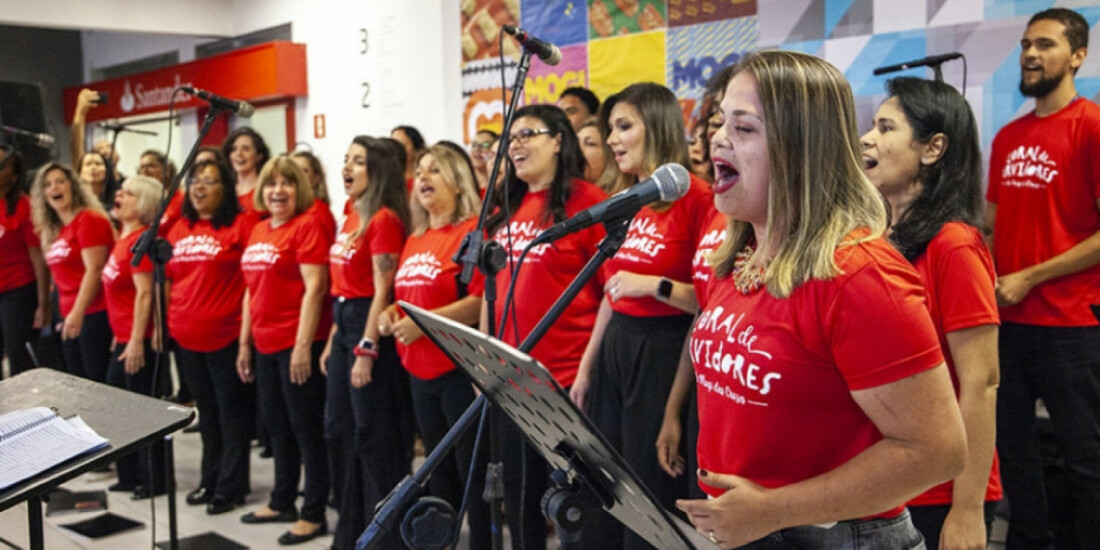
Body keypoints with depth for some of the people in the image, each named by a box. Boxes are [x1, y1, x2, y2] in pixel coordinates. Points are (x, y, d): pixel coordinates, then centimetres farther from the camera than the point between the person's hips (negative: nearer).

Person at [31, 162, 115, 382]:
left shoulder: (89, 220, -9)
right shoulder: (52, 229, 17)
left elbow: (94, 270, -16)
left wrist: (78, 313, -20)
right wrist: (67, 315, 13)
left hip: (95, 315, -8)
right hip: (70, 318, 8)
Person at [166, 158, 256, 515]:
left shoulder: (241, 224, -8)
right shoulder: (179, 229, 11)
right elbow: (168, 279, 17)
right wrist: (164, 324, 12)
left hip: (226, 336, -6)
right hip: (185, 337, 7)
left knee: (232, 412, 5)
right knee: (206, 410, 18)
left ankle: (230, 488, 15)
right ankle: (210, 479, 31)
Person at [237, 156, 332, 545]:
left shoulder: (307, 226, -10)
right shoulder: (258, 231, 13)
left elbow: (315, 288, -16)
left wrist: (303, 345, -20)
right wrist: (244, 343, 17)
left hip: (297, 344, -8)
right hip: (265, 344, 8)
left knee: (306, 427, -1)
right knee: (277, 425, 17)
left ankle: (314, 514, 8)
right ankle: (282, 502, 30)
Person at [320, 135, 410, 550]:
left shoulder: (384, 219, -13)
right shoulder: (351, 215, 14)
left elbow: (382, 290, -17)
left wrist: (366, 349, -19)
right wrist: (333, 339, 16)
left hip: (370, 325, -10)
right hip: (343, 322, 10)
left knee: (373, 434, -2)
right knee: (338, 429, 15)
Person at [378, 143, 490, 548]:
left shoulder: (473, 230, -11)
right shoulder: (414, 241, 15)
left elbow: (483, 300, -20)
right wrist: (392, 313, 4)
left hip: (462, 370, -9)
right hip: (421, 372, 9)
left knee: (474, 472, -1)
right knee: (439, 471, 18)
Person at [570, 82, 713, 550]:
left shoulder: (695, 198, -12)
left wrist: (655, 285, -24)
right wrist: (585, 368, 17)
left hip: (664, 352, -7)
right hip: (615, 347, 8)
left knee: (651, 493, 3)